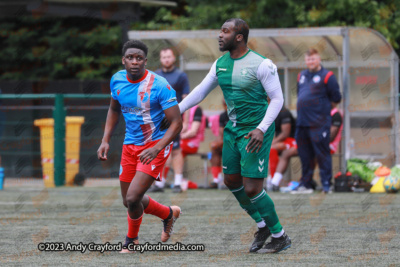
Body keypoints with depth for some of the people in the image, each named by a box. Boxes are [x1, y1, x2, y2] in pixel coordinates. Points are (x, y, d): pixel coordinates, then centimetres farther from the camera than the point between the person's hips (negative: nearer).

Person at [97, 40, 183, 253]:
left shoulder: (159, 85, -20)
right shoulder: (117, 80, -2)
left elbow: (176, 123, -19)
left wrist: (157, 148, -31)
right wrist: (106, 140, 7)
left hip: (155, 145, -6)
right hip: (130, 145, 7)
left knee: (133, 198, -17)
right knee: (129, 201, 11)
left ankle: (131, 239, 13)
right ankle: (169, 214, 40)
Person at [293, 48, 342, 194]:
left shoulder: (327, 76, -3)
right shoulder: (301, 76, 18)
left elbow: (336, 98, -3)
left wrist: (323, 100, 4)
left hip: (319, 123, -7)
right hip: (302, 122, 7)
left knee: (322, 154, -5)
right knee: (305, 155, 11)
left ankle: (326, 184, -1)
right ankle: (306, 184, 18)